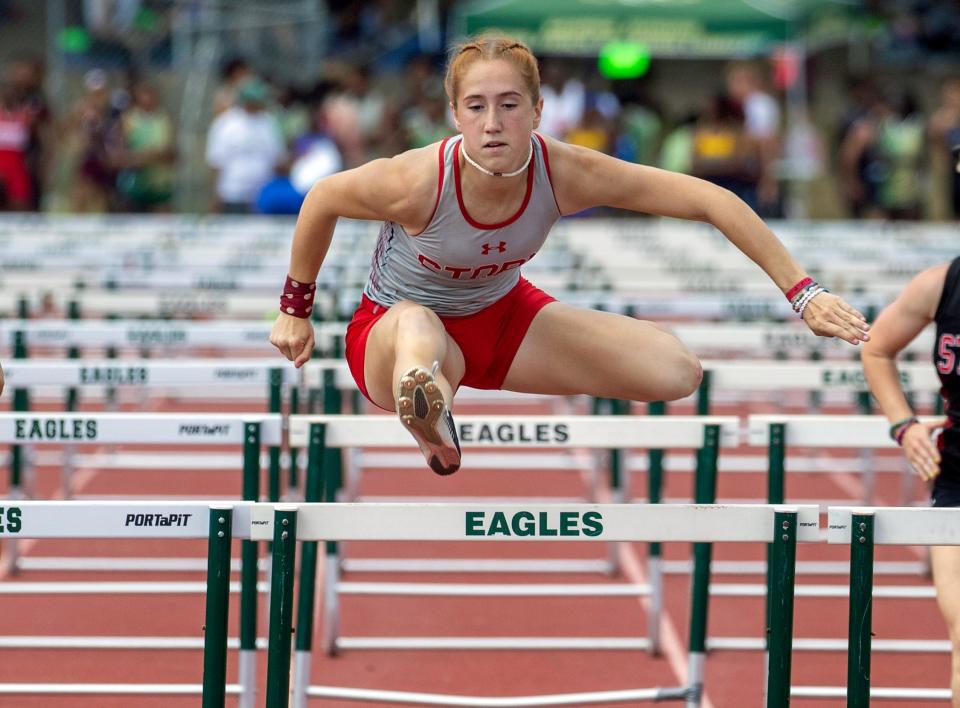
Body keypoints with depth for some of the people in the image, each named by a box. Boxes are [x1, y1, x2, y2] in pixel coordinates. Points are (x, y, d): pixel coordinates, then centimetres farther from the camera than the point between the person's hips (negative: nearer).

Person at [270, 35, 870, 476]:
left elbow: (710, 202, -20)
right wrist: (296, 309, 0)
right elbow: (322, 200, -11)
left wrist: (803, 293, -21)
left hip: (502, 314, 7)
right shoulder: (419, 182, -32)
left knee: (676, 372, -9)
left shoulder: (565, 174, -25)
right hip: (393, 327, -6)